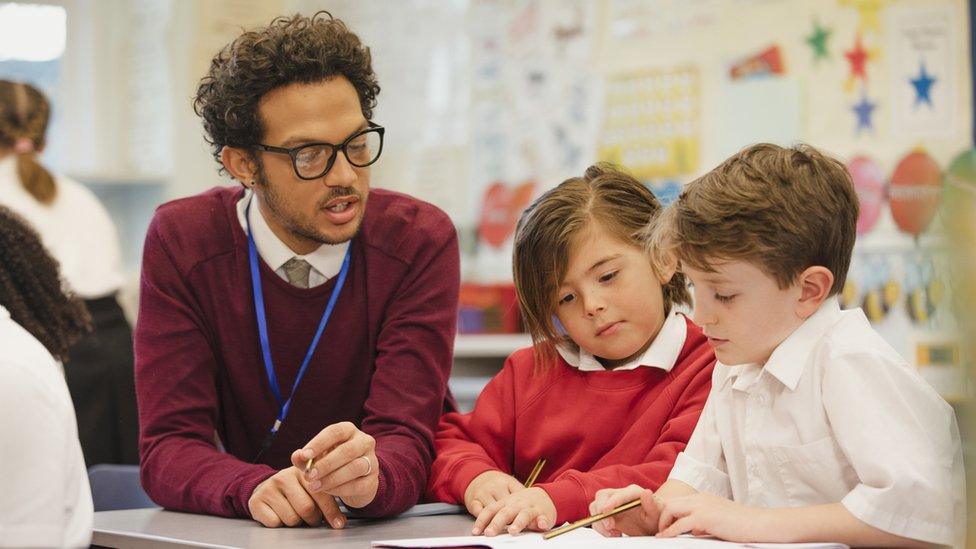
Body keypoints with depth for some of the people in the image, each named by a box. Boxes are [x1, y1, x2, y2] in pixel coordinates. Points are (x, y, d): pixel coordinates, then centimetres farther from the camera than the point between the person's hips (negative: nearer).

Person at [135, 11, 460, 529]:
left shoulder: (421, 241, -10)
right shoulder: (183, 243, -8)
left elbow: (404, 442, -16)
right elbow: (169, 447, -12)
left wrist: (369, 476, -37)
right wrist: (254, 488, -31)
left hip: (408, 526, 0)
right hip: (253, 535, 1)